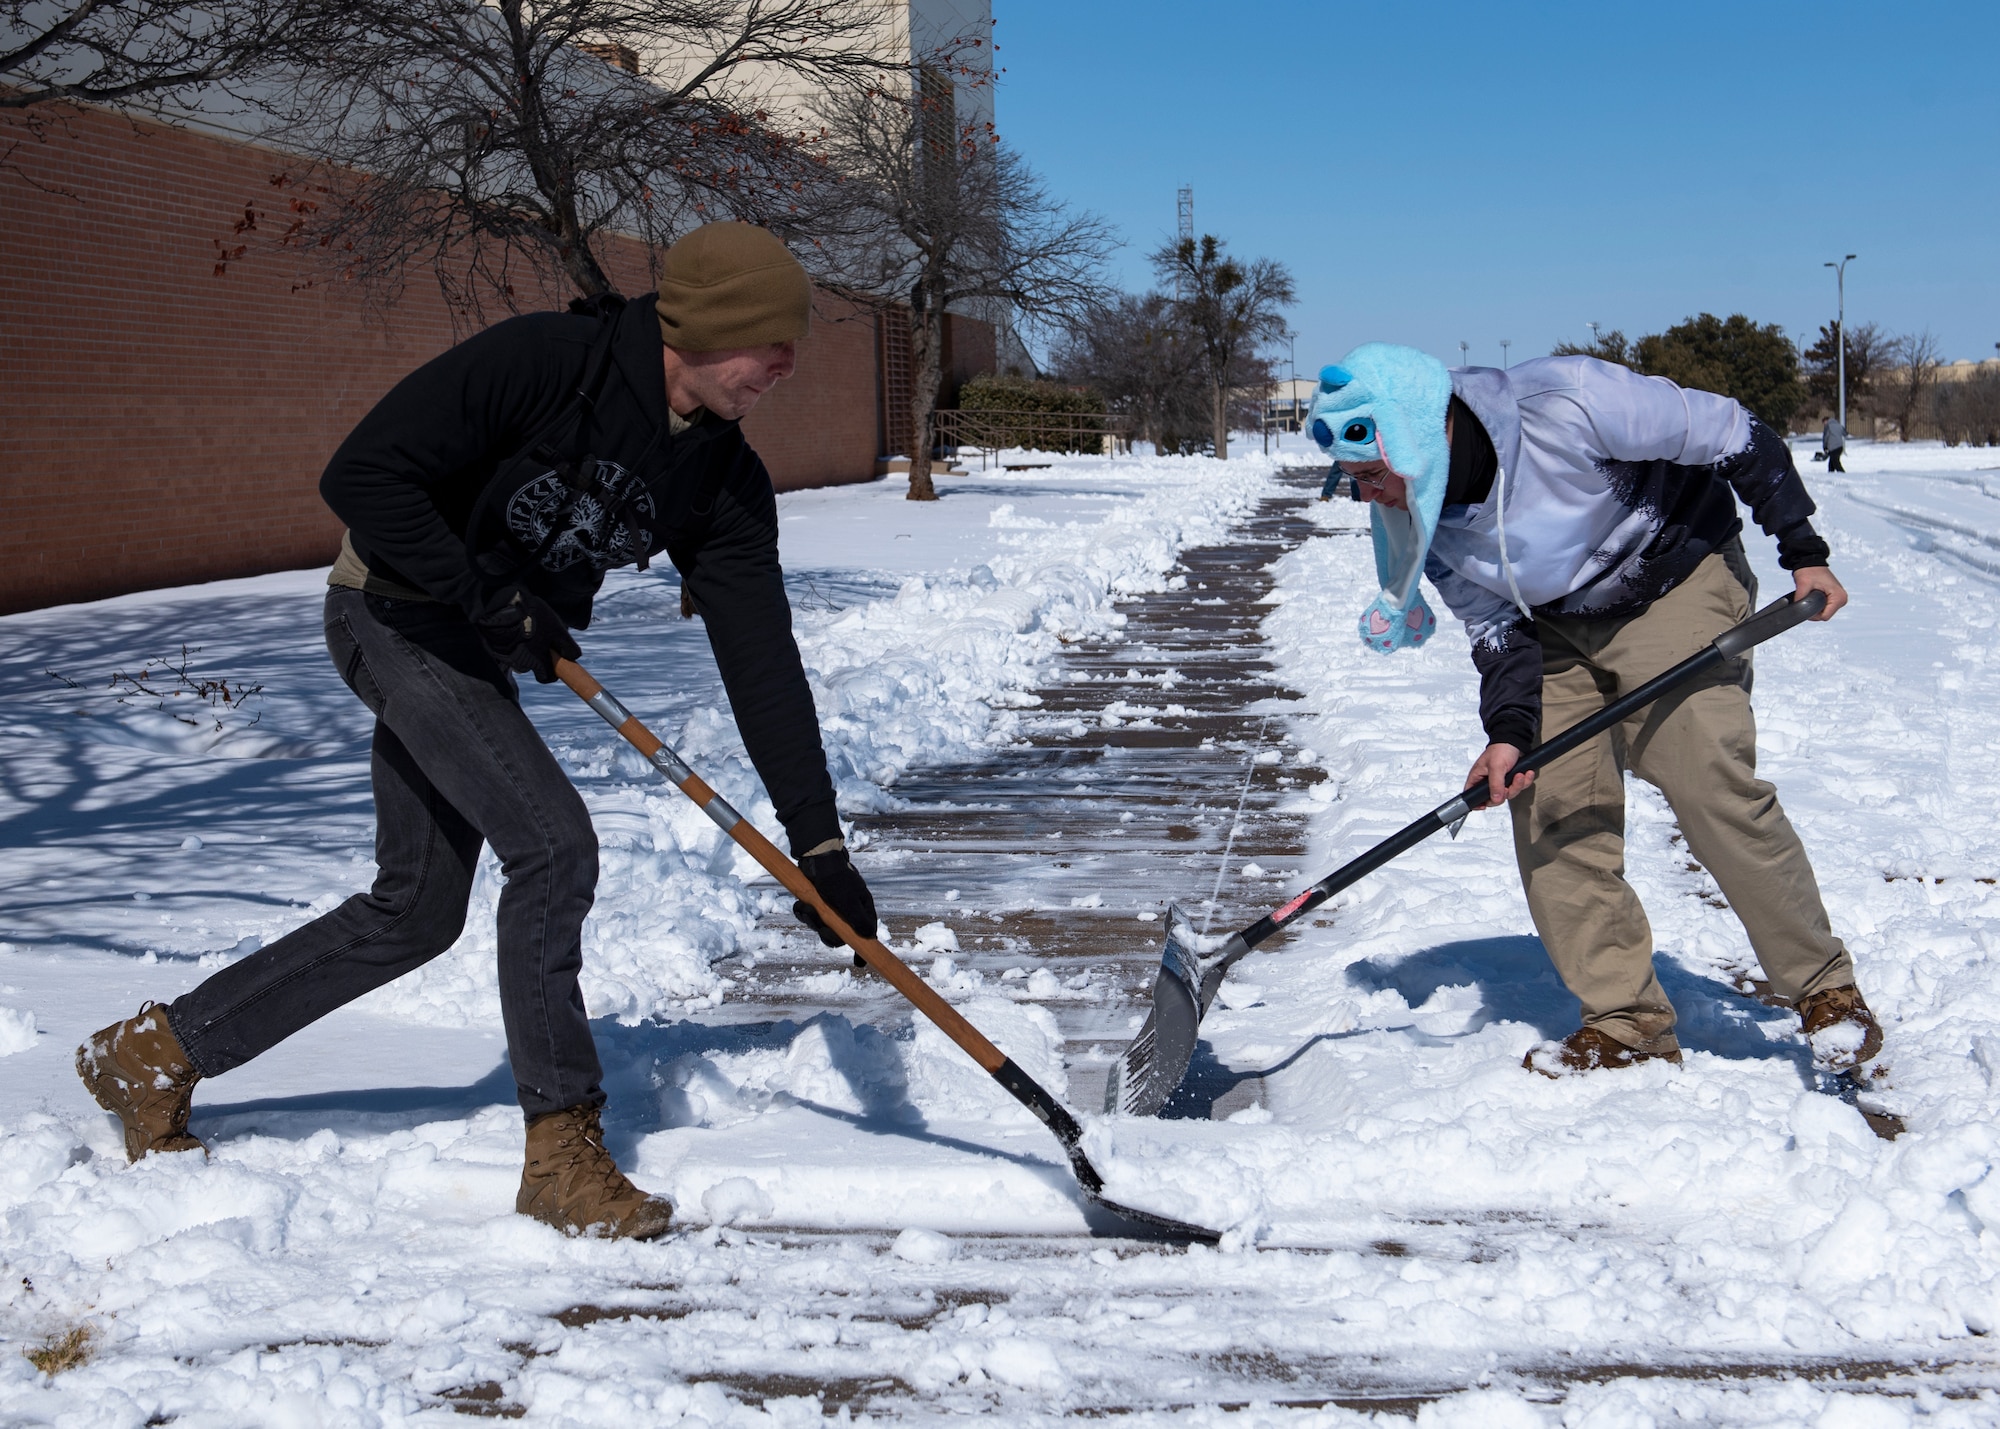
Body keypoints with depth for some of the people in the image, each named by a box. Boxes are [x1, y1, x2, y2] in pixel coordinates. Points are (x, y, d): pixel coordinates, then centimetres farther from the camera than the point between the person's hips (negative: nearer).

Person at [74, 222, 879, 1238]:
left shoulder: (726, 485, -7)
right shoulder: (538, 362, -25)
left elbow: (761, 657, -8)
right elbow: (360, 478, -25)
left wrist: (818, 838, -12)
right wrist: (486, 596, -25)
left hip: (471, 646, 8)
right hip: (396, 613, -8)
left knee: (415, 913, 11)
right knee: (553, 846, -19)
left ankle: (159, 1052, 26)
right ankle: (561, 1152, -7)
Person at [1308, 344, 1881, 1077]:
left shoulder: (1566, 404, -33)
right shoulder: (1414, 517, -14)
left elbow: (1734, 436, -21)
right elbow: (1496, 625, -5)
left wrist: (1803, 552, -17)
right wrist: (1509, 729, -21)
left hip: (1677, 593, -6)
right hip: (1557, 628, 6)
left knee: (1715, 790, -15)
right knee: (1549, 810, -5)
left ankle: (1827, 994, 3)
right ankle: (1625, 1022, 6)